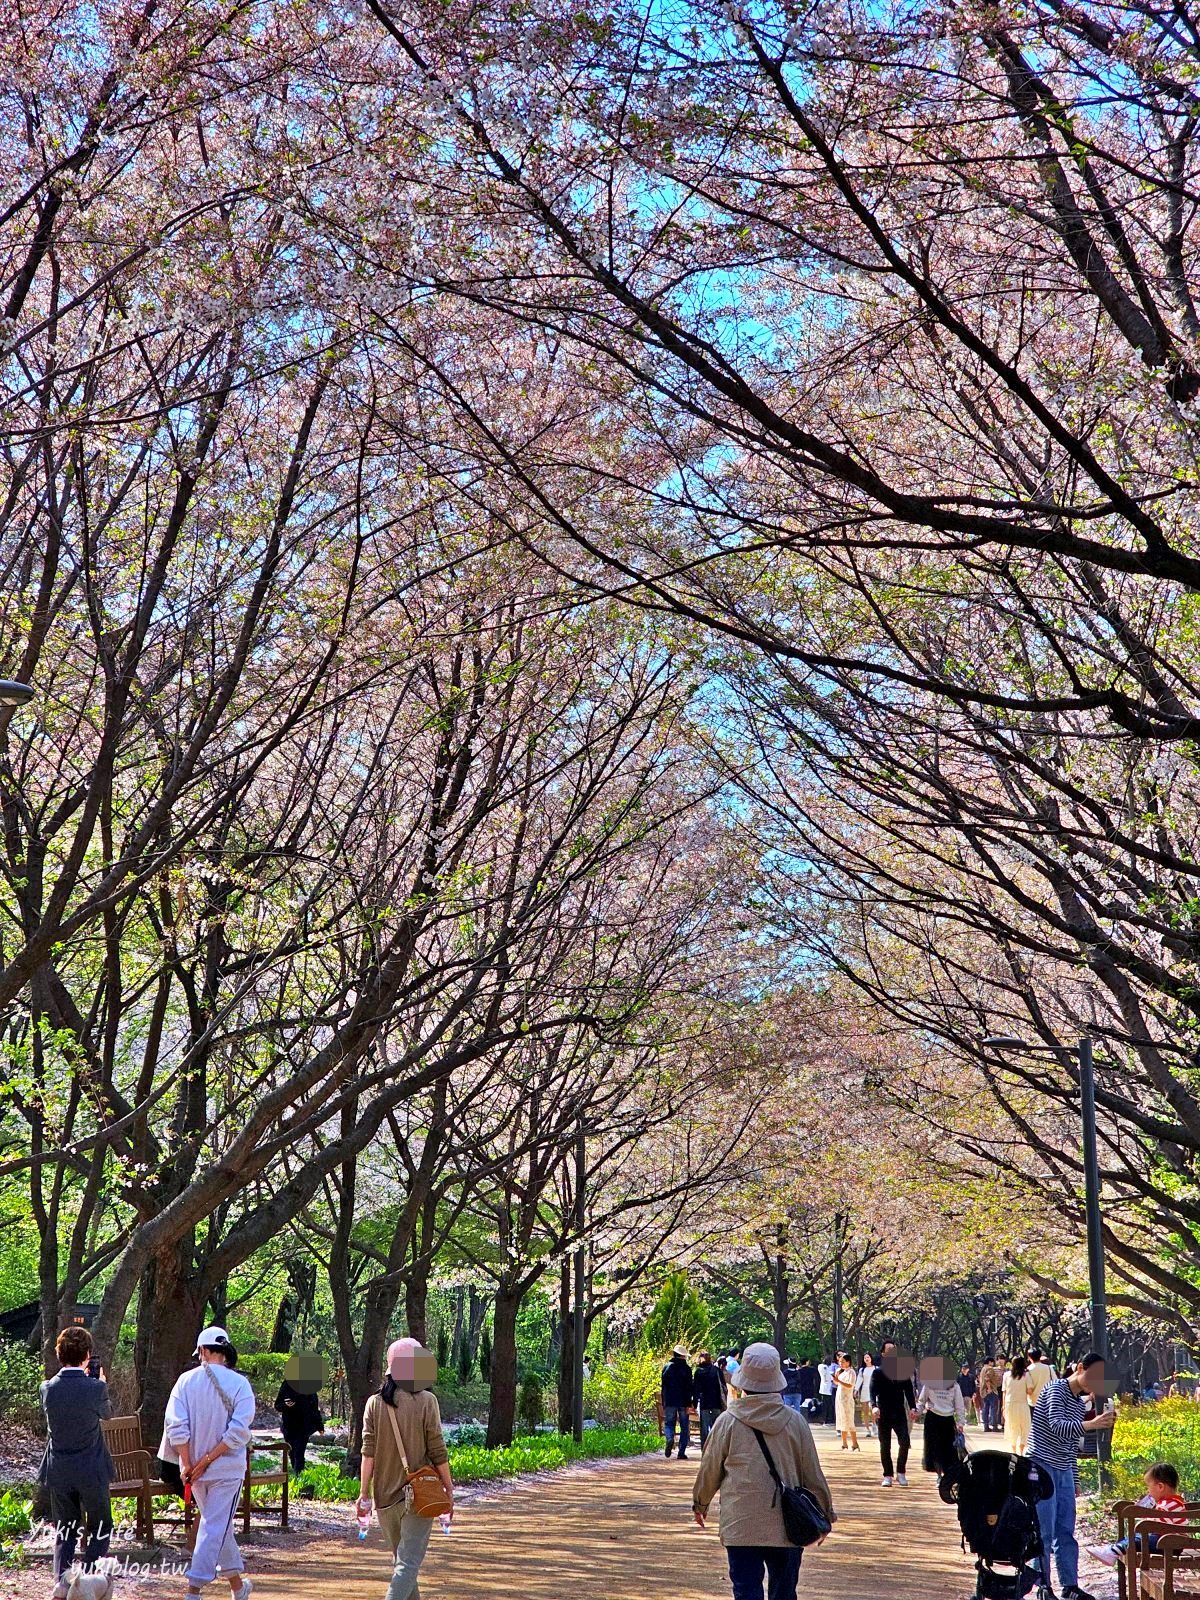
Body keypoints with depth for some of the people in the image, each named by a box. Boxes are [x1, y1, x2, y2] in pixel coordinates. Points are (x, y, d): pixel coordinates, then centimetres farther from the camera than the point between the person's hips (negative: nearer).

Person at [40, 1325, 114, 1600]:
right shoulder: (96, 1389, -16)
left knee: (64, 1531, 15)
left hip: (58, 1472, 3)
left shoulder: (48, 1388, -8)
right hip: (91, 1471, -3)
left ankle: (61, 1577, -2)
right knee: (100, 1529, 14)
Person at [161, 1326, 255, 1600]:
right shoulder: (238, 1384, -9)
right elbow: (238, 1431, -17)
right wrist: (208, 1460, -14)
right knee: (216, 1527, 1)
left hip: (194, 1467, 4)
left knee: (217, 1524, 18)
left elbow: (176, 1426, -10)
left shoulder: (186, 1381, -3)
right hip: (227, 1469, -3)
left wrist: (187, 1464, -6)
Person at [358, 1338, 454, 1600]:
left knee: (400, 1559, 21)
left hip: (385, 1496, 4)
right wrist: (449, 1489, 3)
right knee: (409, 1562, -5)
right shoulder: (426, 1401, -8)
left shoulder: (375, 1403, 0)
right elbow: (437, 1451, -7)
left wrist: (364, 1493, 1)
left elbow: (368, 1452, -3)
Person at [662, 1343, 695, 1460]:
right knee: (684, 1426, 6)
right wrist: (688, 1404, -6)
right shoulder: (686, 1368, -3)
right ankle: (682, 1452, 1)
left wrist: (663, 1404, 11)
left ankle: (669, 1439, -23)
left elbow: (663, 1386, 6)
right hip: (683, 1401, -1)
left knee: (669, 1423, 9)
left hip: (669, 1401, 1)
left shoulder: (667, 1367, 3)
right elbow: (689, 1387, -7)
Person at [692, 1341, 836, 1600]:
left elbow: (710, 1469, 6)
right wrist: (825, 1513, 19)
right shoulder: (794, 1421, -2)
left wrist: (700, 1503, 25)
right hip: (787, 1526, 2)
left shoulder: (728, 1422, -5)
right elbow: (812, 1473, 5)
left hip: (741, 1526, -2)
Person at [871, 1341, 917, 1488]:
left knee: (905, 1441, -12)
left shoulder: (903, 1371, 7)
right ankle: (887, 1476, 12)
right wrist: (874, 1406, -28)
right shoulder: (878, 1372, 0)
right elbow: (873, 1391, -10)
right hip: (884, 1414, -1)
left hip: (900, 1413, 1)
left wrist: (913, 1408, -10)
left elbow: (909, 1391, 4)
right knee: (885, 1446, 2)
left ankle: (900, 1473, 4)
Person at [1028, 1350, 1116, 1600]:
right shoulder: (1056, 1390, -12)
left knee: (1065, 1531, 10)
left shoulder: (1079, 1401, 13)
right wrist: (1092, 1424, -41)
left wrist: (1072, 1479, 18)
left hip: (1063, 1471, 8)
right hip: (1041, 1467, -8)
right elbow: (1057, 1427, -28)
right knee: (1044, 1533, -4)